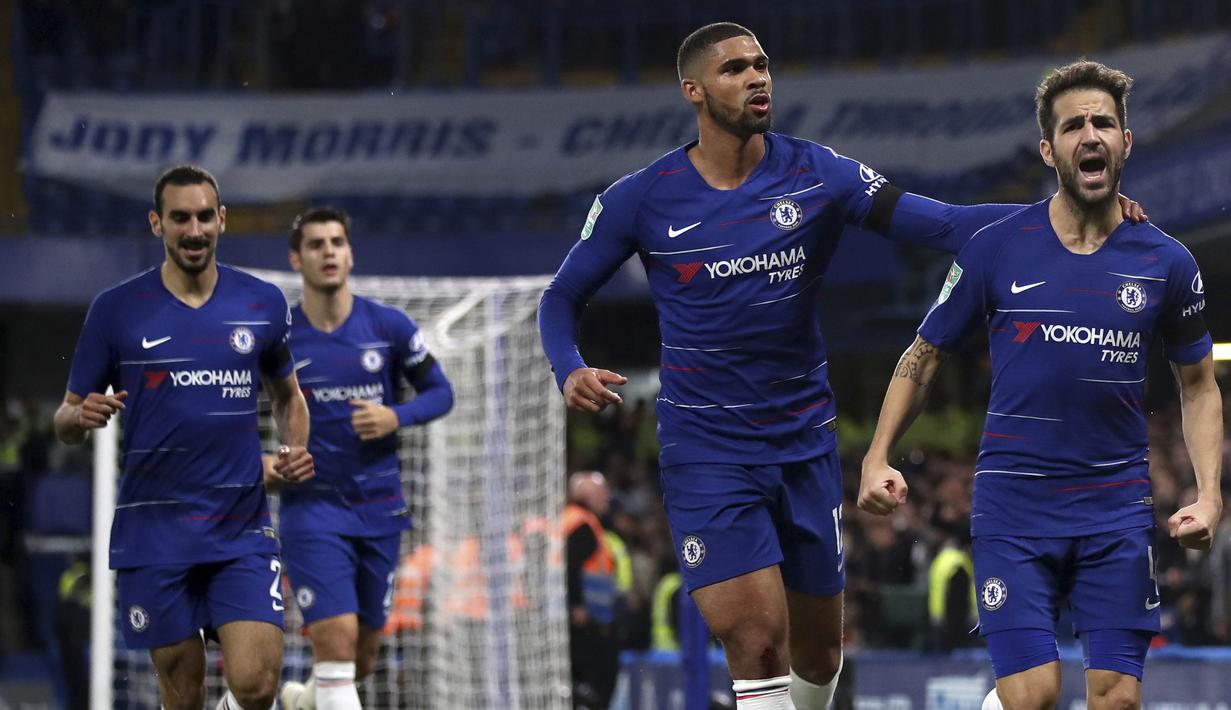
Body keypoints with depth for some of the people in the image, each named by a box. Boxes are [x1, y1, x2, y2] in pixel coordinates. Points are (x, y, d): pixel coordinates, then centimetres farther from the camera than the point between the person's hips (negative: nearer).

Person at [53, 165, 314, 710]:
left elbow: (287, 395, 23)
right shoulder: (115, 310, 0)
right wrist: (81, 417, -18)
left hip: (242, 528, 1)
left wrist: (295, 449, 3)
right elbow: (65, 424, 5)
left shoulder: (263, 304, 6)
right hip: (153, 535, -1)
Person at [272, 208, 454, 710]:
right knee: (336, 642, -19)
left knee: (361, 662, 12)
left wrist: (396, 417, -13)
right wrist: (257, 462, -12)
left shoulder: (389, 327, -1)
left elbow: (440, 392, 7)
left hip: (379, 508, 3)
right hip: (312, 508, -3)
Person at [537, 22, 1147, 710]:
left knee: (818, 653, 12)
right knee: (759, 646, -16)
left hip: (805, 443, 3)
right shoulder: (640, 200, -5)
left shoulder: (815, 174, -4)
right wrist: (571, 371, -15)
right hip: (707, 451, -3)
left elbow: (942, 224, -12)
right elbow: (562, 297, 7)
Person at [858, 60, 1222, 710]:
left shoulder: (1165, 263, 3)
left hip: (1117, 509, 2)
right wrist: (877, 458, -4)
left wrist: (1209, 494, 1)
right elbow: (923, 356, 8)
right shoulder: (995, 250, -2)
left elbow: (1199, 386, 14)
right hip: (1013, 505, -2)